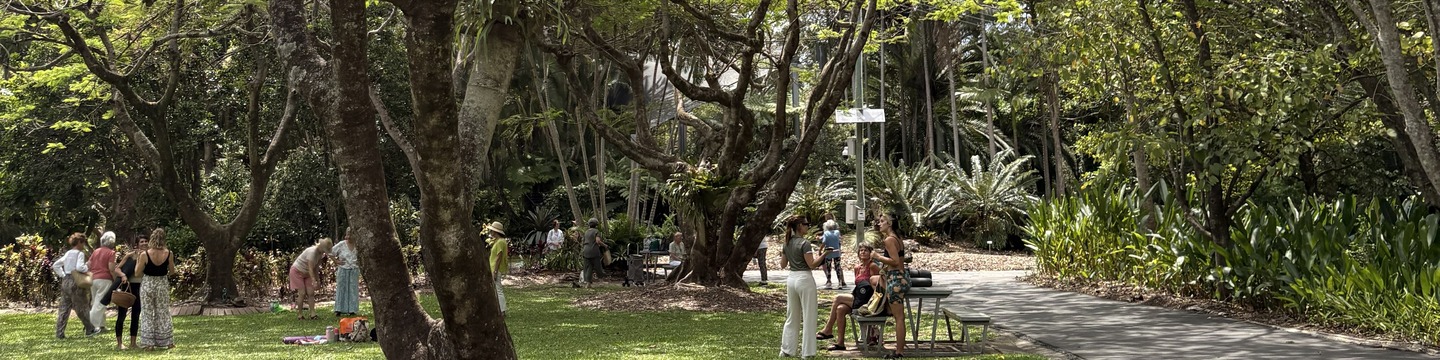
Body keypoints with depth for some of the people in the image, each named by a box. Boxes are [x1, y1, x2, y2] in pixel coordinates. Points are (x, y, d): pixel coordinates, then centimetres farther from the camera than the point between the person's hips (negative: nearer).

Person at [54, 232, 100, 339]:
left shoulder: (68, 253, 14)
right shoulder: (80, 253, -9)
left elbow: (56, 265, 19)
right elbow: (79, 267, -23)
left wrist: (62, 275, 16)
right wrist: (87, 268, -5)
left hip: (65, 281, 7)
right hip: (75, 282, -7)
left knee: (64, 308, 7)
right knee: (82, 307, 5)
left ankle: (59, 333, 3)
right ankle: (90, 329, 17)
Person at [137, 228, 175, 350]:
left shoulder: (145, 254, -15)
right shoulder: (168, 253, -10)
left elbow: (138, 272, -6)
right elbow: (172, 270, 2)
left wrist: (138, 259, 6)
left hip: (147, 284, -2)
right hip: (162, 284, 2)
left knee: (147, 314, 7)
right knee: (163, 313, 13)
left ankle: (149, 342, 6)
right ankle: (167, 341, 16)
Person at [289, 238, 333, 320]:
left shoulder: (320, 253, -6)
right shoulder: (312, 252, -31)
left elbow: (315, 268, -2)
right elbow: (310, 269, -35)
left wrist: (317, 281, -5)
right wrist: (314, 282, -41)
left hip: (306, 273, 8)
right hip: (297, 271, -8)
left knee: (311, 293, -3)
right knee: (302, 293, -10)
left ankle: (313, 314, -7)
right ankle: (300, 315, 0)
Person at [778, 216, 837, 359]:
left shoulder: (787, 243, 8)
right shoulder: (804, 243, -13)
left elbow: (783, 265, 14)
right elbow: (812, 264, -16)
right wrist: (824, 254, -15)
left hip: (791, 279, 7)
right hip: (804, 279, -7)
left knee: (791, 317, 14)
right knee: (808, 318, 1)